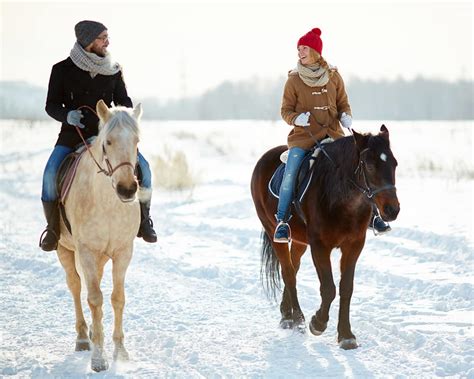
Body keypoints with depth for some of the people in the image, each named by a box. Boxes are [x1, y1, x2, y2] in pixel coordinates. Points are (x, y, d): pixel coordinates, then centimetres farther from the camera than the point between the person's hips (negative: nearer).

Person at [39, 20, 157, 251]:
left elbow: (123, 100, 11)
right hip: (72, 134, -2)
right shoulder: (62, 70, -2)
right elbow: (51, 105, 1)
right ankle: (53, 227, -9)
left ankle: (143, 220, 4)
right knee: (51, 172, -27)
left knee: (142, 167, -16)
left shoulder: (114, 70, 6)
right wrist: (67, 115, -21)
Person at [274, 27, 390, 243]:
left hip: (332, 133, 2)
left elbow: (343, 103, 15)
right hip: (303, 135, -2)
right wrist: (296, 118, -17)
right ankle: (282, 221, -12)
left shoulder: (334, 77, 5)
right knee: (290, 172, -22)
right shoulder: (294, 80, 0)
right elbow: (286, 110, 4)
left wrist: (346, 116, -7)